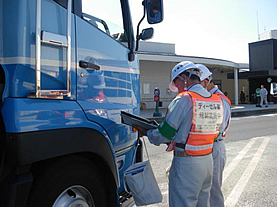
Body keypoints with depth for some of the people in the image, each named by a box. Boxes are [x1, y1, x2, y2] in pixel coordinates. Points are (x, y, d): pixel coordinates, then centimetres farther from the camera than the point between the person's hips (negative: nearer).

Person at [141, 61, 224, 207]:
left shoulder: (183, 100, -16)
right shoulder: (216, 101, 7)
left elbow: (164, 133, -14)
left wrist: (149, 134, 6)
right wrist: (173, 140, 15)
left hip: (186, 163, -8)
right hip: (208, 161, 8)